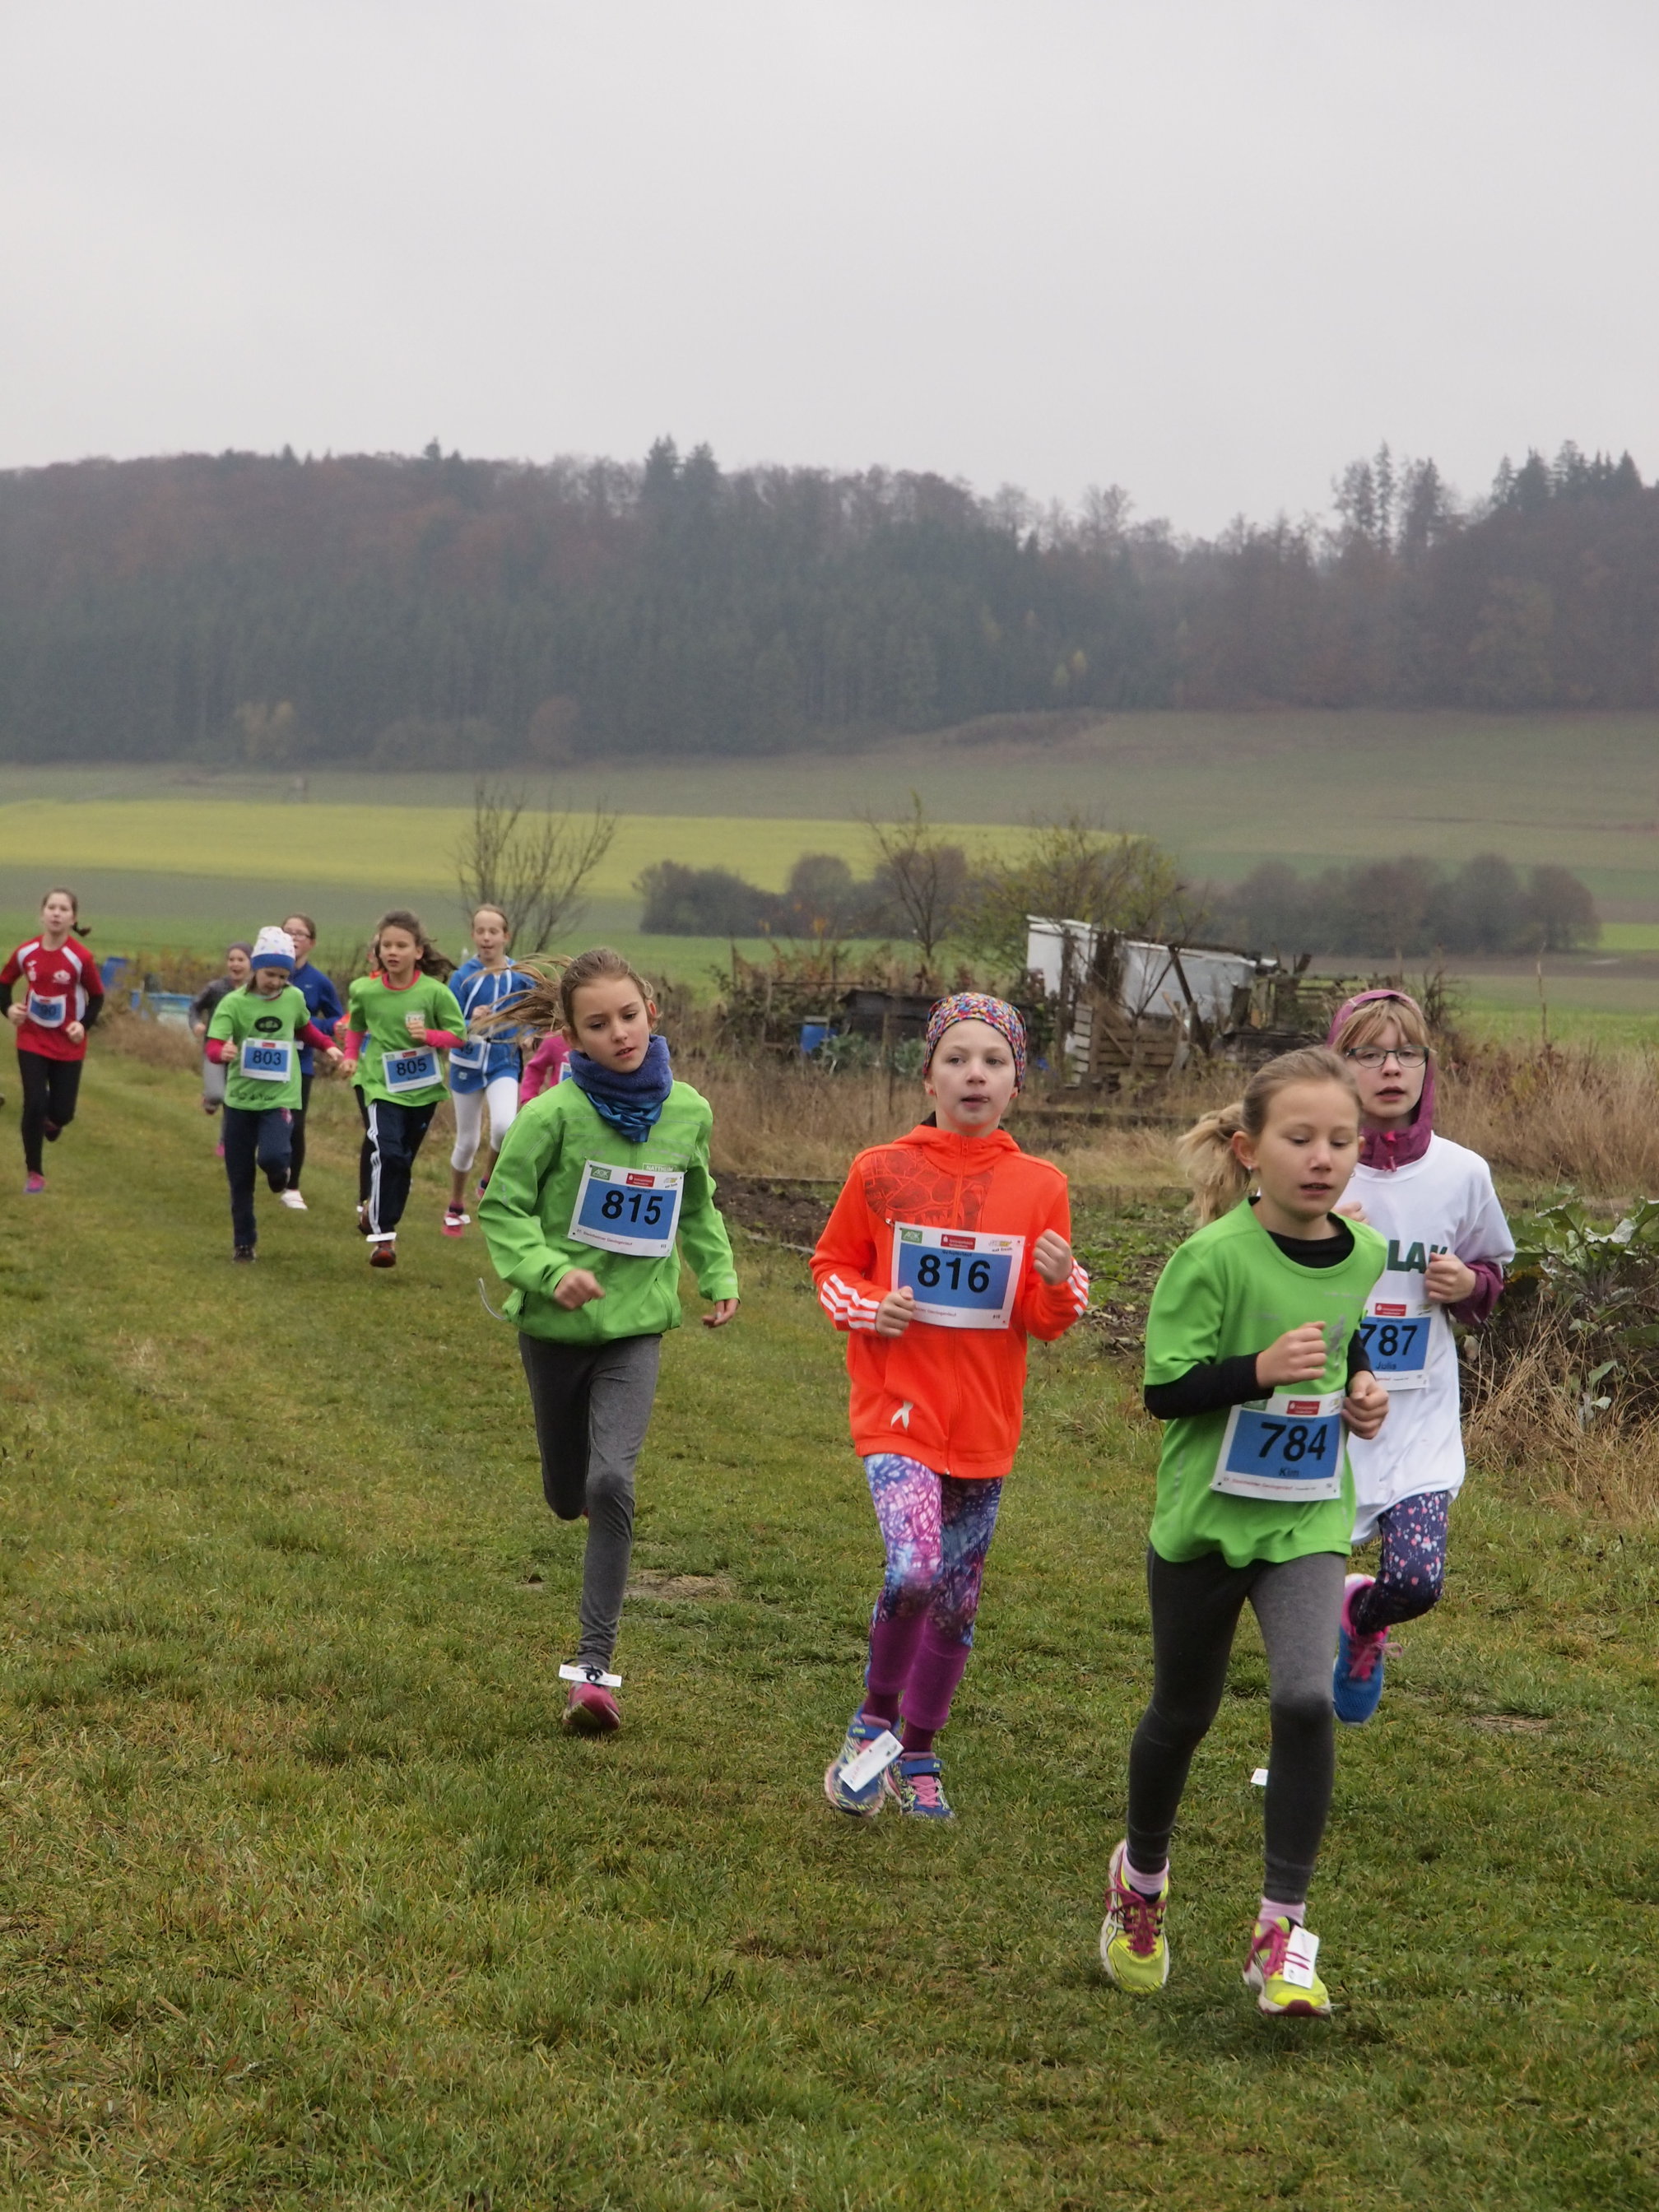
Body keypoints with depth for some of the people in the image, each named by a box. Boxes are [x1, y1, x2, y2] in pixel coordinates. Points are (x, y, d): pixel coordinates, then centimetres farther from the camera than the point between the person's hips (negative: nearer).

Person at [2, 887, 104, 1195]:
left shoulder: (81, 957, -17)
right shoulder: (26, 952, -9)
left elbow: (97, 997, -3)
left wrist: (84, 1024, -19)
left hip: (67, 1045, -1)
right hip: (32, 1041, 1)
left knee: (62, 1113, -1)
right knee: (33, 1104, -8)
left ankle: (52, 1120, 40)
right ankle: (34, 1172, 8)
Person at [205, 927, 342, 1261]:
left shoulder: (294, 999, -1)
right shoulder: (234, 1003, -11)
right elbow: (213, 1045, -20)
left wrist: (328, 1046, 8)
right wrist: (223, 1052, -42)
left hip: (280, 1096, 0)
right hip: (240, 1097, 0)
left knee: (272, 1156, -23)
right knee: (239, 1177, 5)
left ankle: (279, 1173, 15)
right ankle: (243, 1241, 22)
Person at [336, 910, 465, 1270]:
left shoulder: (435, 992, -13)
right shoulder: (365, 990, -7)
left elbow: (458, 1034, -4)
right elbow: (355, 1026, 14)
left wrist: (429, 1035, -21)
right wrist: (351, 1056, 0)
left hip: (422, 1089, 2)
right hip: (380, 1084, -2)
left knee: (403, 1163, 14)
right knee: (387, 1154, -20)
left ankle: (373, 1207, 38)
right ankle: (381, 1237, -17)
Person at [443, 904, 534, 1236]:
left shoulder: (521, 978, -4)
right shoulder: (463, 977, -8)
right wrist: (472, 1025, -30)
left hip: (504, 1063, 0)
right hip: (467, 1064, 0)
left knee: (505, 1126, -26)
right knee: (467, 1141, 10)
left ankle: (489, 1181, 3)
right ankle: (456, 1209, 32)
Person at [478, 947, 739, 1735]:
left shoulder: (688, 1112, -1)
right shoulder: (555, 1113, -14)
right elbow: (502, 1206, -10)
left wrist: (719, 1274, 8)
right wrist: (549, 1269, -25)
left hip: (636, 1325, 1)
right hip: (555, 1326, -1)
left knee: (611, 1483, -17)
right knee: (567, 1493, 13)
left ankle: (594, 1667, -12)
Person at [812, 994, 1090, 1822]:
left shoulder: (1040, 1187, 1)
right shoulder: (882, 1172, -4)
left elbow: (1046, 1323, 6)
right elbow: (831, 1264, 9)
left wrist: (1059, 1286, -15)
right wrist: (864, 1307, -10)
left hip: (984, 1425, 3)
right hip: (898, 1410, -3)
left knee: (957, 1600, 11)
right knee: (914, 1569, -23)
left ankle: (917, 1756, 32)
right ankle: (873, 1719, 3)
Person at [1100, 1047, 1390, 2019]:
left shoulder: (1363, 1254, -1)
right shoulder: (1213, 1258, -18)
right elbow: (1165, 1389, -18)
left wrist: (1361, 1385, 2)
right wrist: (1260, 1369, -32)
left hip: (1308, 1520, 3)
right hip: (1204, 1516, -2)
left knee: (1306, 1699, -18)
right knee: (1184, 1713, 14)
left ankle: (1283, 1928, -8)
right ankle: (1142, 1876, 42)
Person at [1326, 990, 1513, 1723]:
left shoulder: (1461, 1174, 1)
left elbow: (1492, 1269, 17)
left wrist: (1469, 1285, -6)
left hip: (1418, 1417, 1)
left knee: (1417, 1579, -14)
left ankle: (1365, 1613, 25)